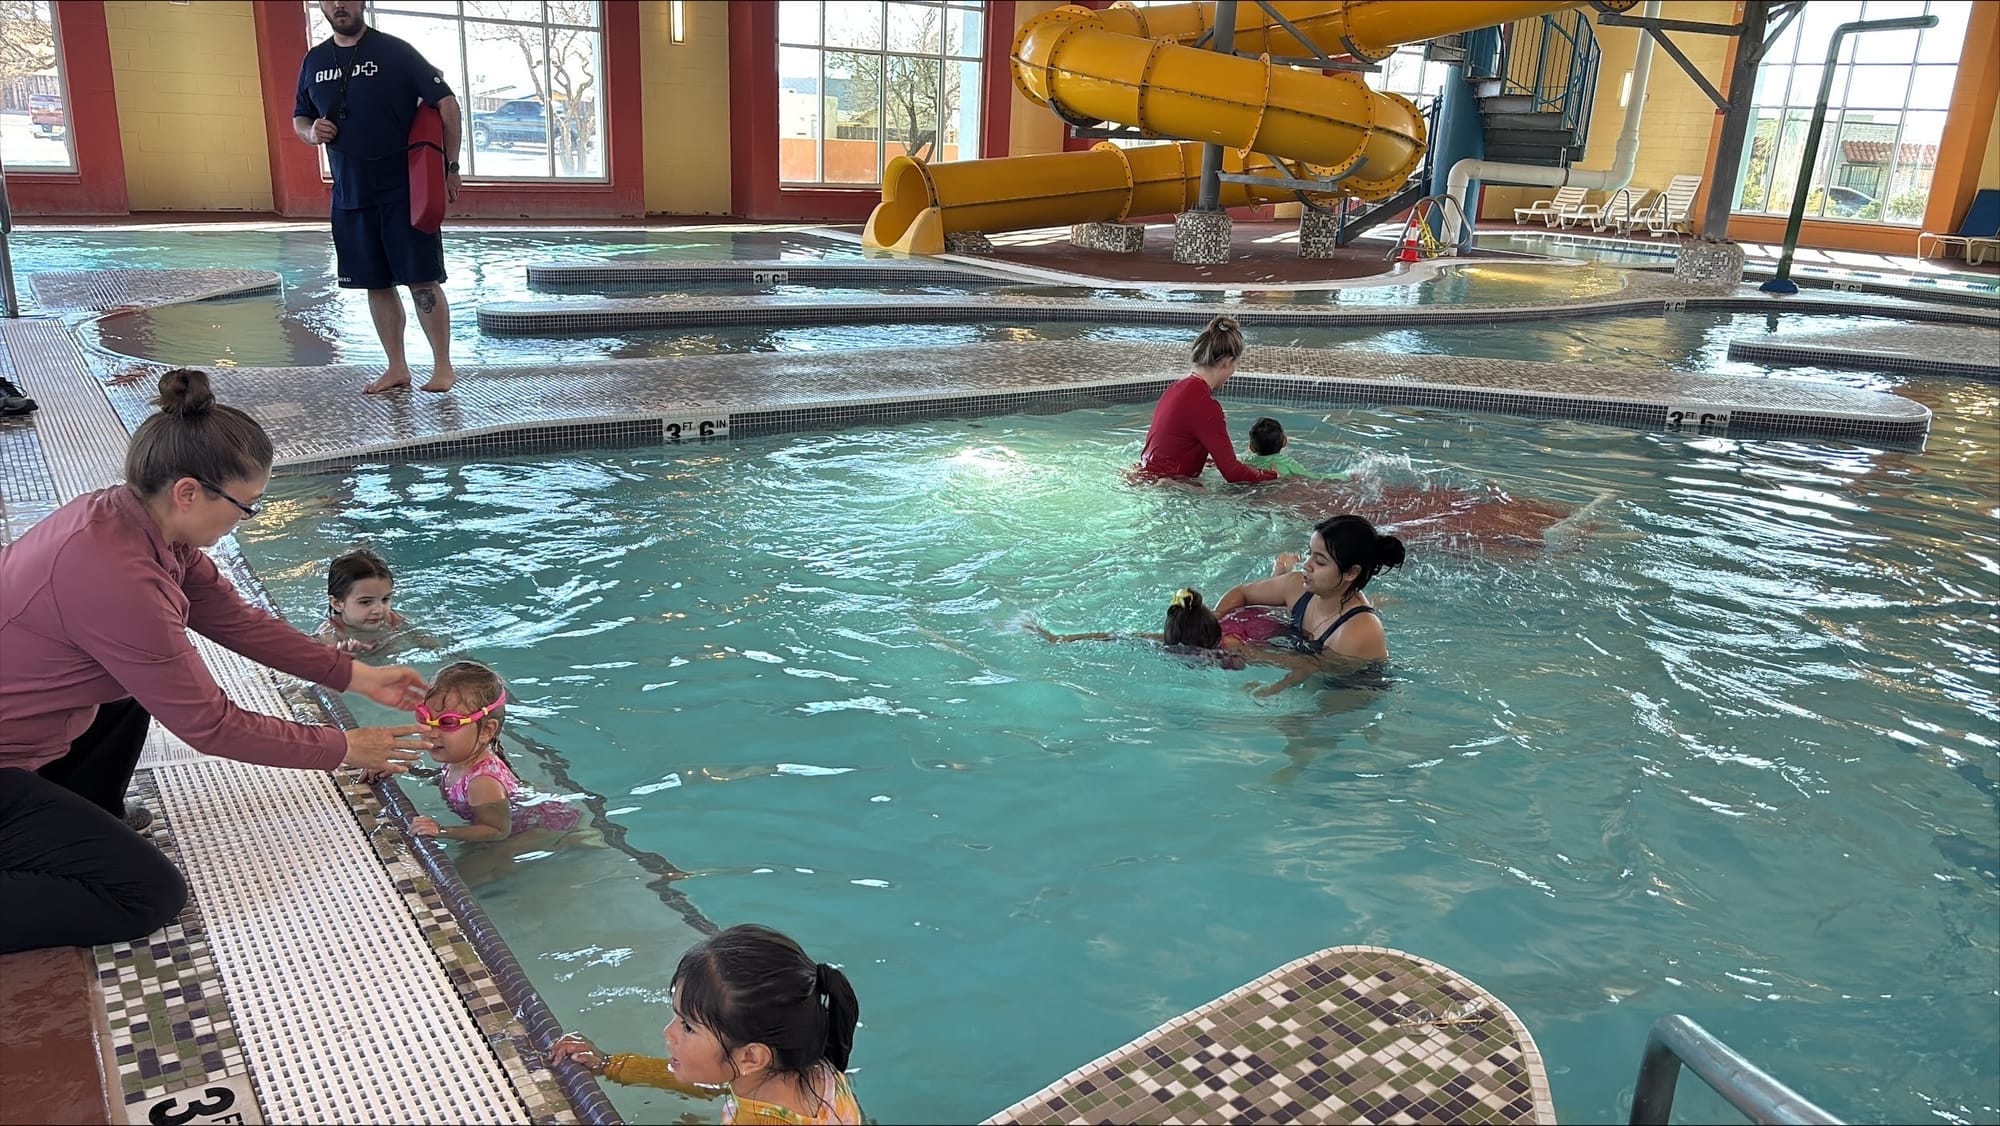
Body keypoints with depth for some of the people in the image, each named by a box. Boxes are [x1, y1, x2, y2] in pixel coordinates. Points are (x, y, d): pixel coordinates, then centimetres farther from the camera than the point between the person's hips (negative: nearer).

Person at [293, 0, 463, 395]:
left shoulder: (394, 51, -5)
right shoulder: (314, 61, 11)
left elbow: (446, 102, -6)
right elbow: (298, 118, 22)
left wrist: (450, 165, -9)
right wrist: (310, 132, -3)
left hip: (403, 189, -5)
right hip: (349, 192, 5)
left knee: (422, 279, -6)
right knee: (376, 284, 8)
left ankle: (443, 366, 2)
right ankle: (397, 368, 16)